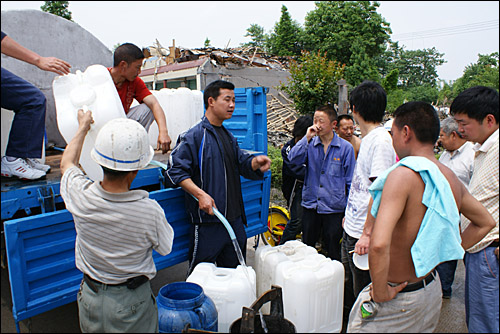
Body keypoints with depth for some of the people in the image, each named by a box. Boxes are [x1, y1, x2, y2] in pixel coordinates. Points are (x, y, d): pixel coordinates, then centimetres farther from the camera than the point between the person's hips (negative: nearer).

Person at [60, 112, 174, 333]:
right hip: (131, 303, -3)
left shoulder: (80, 197, -22)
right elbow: (165, 248, -11)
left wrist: (83, 127, 17)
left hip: (90, 297, 3)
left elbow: (66, 163, 2)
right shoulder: (149, 211, -32)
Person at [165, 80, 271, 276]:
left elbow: (242, 162, 16)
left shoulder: (228, 137, 15)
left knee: (234, 269, 20)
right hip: (207, 218, -8)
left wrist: (255, 162, -8)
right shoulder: (194, 136, -10)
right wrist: (200, 194, -25)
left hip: (234, 218, 8)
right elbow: (175, 170, -15)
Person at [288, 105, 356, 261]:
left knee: (333, 252, 10)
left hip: (334, 208, -2)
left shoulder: (346, 148, -4)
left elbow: (350, 182, -1)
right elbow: (293, 159, -15)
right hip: (310, 205, 3)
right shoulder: (310, 144, 2)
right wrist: (307, 137, -17)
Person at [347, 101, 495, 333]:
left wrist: (380, 294, -21)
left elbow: (379, 245, -38)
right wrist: (440, 254, 13)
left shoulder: (403, 175, -26)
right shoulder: (452, 179, -1)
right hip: (432, 290, 8)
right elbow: (486, 222, 16)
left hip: (398, 300, -7)